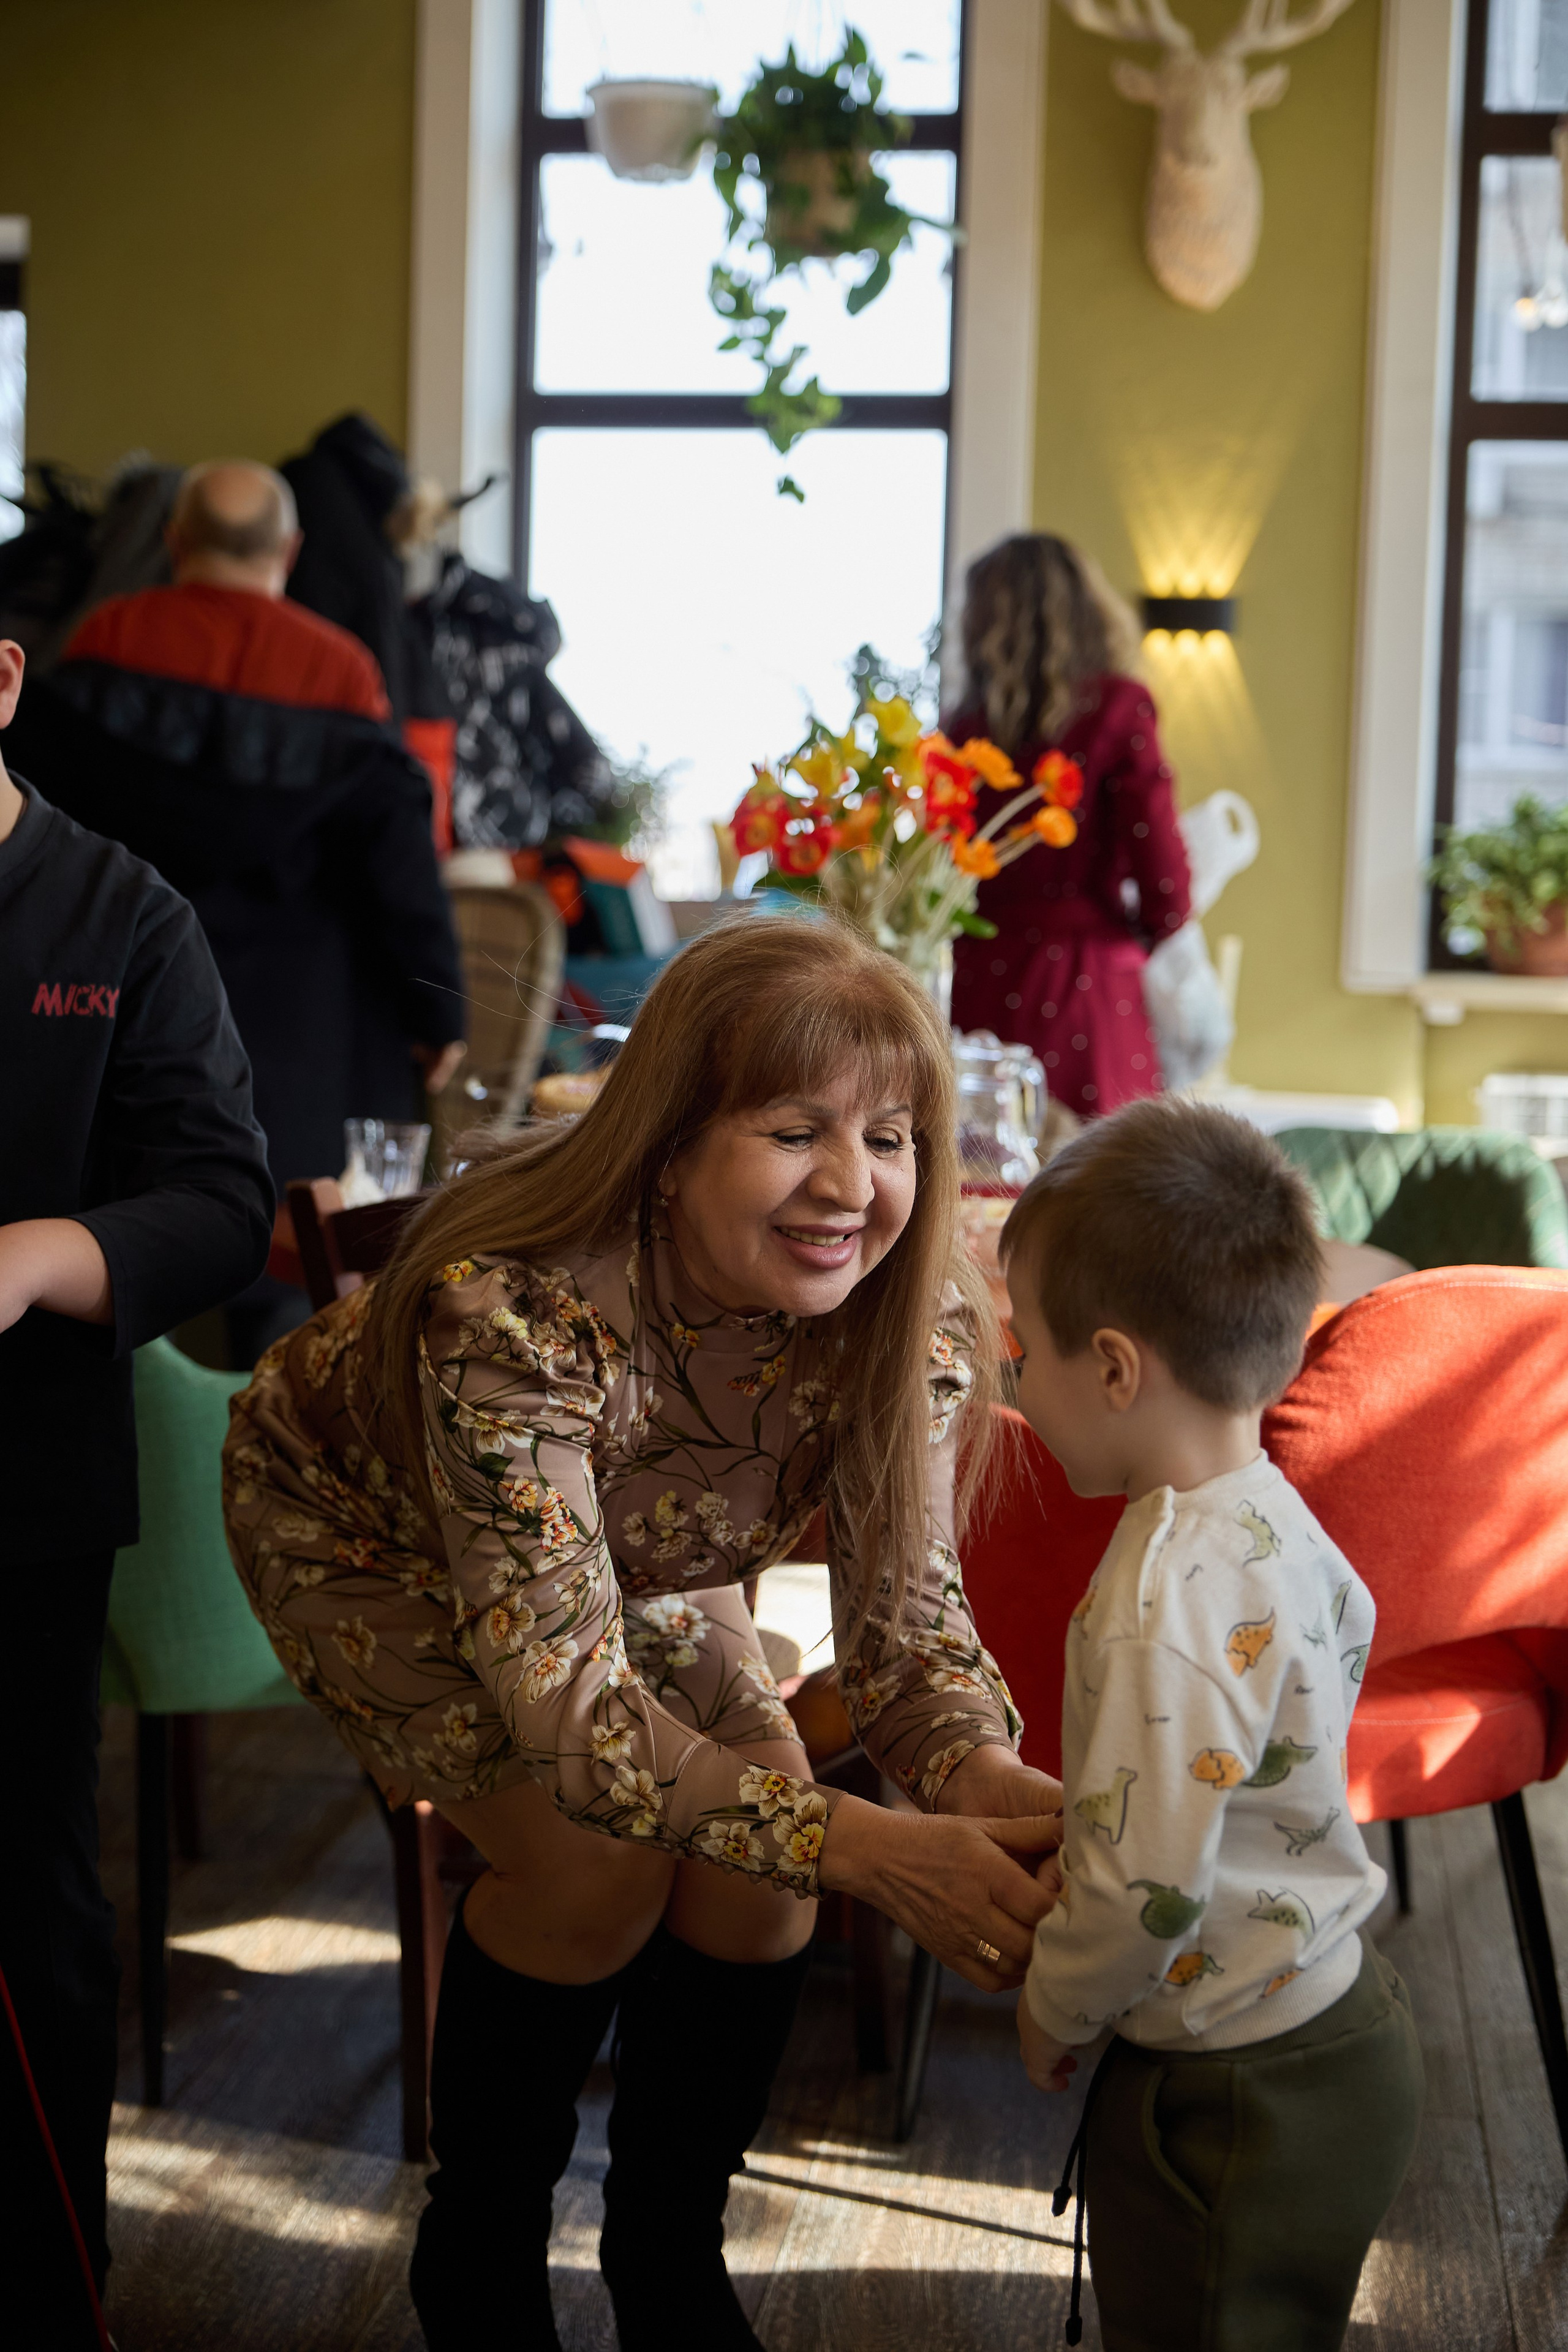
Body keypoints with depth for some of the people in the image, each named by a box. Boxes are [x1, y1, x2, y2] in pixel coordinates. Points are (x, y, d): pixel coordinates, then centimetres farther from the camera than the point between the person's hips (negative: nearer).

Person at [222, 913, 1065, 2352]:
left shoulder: (912, 1310, -28)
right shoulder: (517, 1309, -43)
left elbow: (906, 1603, -24)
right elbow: (560, 1694, -44)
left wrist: (970, 1764, -46)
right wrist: (860, 1848, -52)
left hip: (632, 1550, 5)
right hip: (366, 1527, -4)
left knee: (757, 1830, -12)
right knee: (597, 1856, -20)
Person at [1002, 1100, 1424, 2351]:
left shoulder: (1168, 1598, -29)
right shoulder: (1277, 1522, 0)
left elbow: (1148, 1886, -28)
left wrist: (1055, 2007, -8)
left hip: (1240, 2098, -9)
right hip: (1339, 2026, 9)